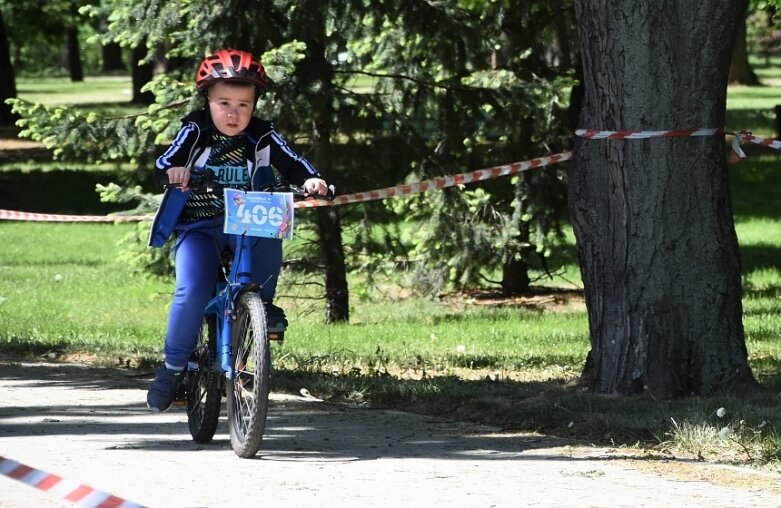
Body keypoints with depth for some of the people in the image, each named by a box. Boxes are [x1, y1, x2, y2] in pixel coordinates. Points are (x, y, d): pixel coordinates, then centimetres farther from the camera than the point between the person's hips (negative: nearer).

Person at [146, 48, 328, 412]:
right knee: (192, 291, -23)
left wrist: (310, 179, -28)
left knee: (269, 234, -33)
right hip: (197, 226, -1)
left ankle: (262, 301, -10)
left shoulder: (262, 137, -3)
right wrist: (172, 171, -38)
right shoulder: (195, 132, -6)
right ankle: (173, 367, -7)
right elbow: (162, 165, -15)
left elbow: (291, 164, -7)